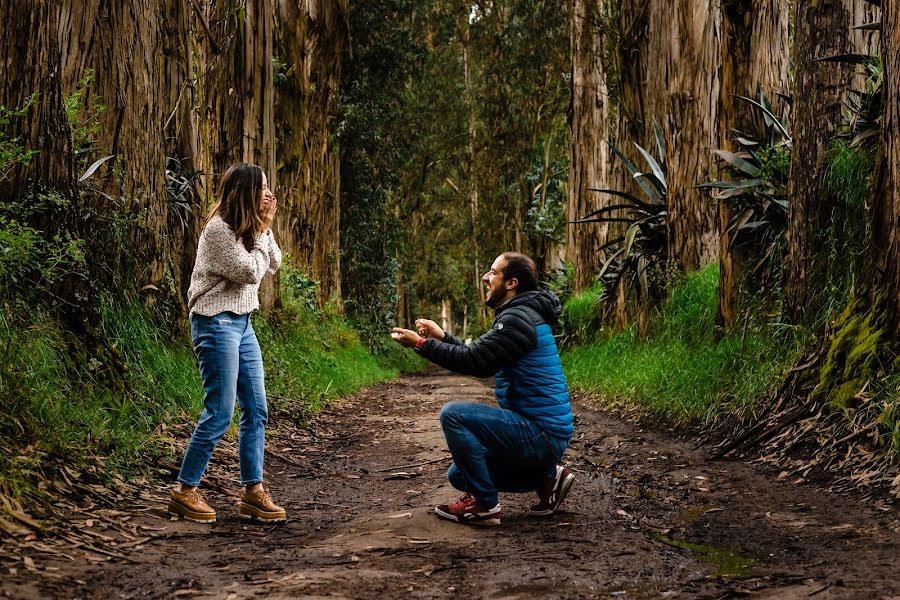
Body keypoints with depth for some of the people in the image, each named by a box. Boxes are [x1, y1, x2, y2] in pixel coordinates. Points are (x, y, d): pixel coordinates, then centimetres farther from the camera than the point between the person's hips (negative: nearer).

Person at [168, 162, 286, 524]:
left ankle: (253, 492, 11)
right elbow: (249, 272, -17)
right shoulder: (219, 228, -15)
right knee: (219, 413, -8)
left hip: (242, 323, 9)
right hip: (216, 323, -9)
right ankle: (185, 492, 3)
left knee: (256, 410, 6)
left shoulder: (247, 227, 12)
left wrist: (265, 228, 1)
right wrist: (262, 231, -9)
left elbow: (273, 264, 10)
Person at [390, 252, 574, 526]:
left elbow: (472, 360, -22)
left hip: (542, 434, -10)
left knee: (453, 414, -19)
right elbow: (481, 362, 21)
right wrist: (442, 337, 15)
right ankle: (547, 477, 14)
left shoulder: (519, 319, -17)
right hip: (543, 435, 10)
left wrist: (421, 343, -12)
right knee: (460, 475, 16)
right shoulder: (520, 314, 16)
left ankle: (484, 504, -10)